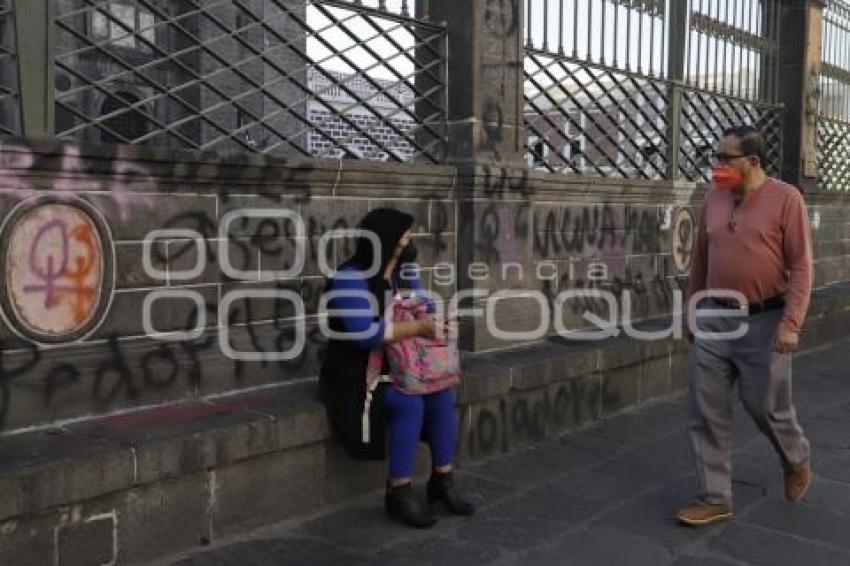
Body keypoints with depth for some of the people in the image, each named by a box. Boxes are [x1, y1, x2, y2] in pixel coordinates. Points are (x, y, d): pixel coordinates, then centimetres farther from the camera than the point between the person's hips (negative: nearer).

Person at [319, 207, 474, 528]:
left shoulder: (403, 272, 5)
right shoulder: (351, 278, -21)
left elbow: (424, 306, 9)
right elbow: (364, 333, -32)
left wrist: (435, 322, -17)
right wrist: (418, 328, -32)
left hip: (395, 364, 8)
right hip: (355, 369, -8)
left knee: (442, 394, -13)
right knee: (409, 403, -29)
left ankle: (442, 481, -1)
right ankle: (399, 493, -16)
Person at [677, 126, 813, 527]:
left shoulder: (786, 198, -9)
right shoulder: (713, 198, 5)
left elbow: (801, 266, -11)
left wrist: (791, 323, -18)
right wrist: (692, 310, 17)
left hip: (764, 322, -4)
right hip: (714, 319, 5)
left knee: (767, 407, 9)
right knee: (706, 413, 4)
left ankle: (797, 461, 42)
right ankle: (716, 499, 16)